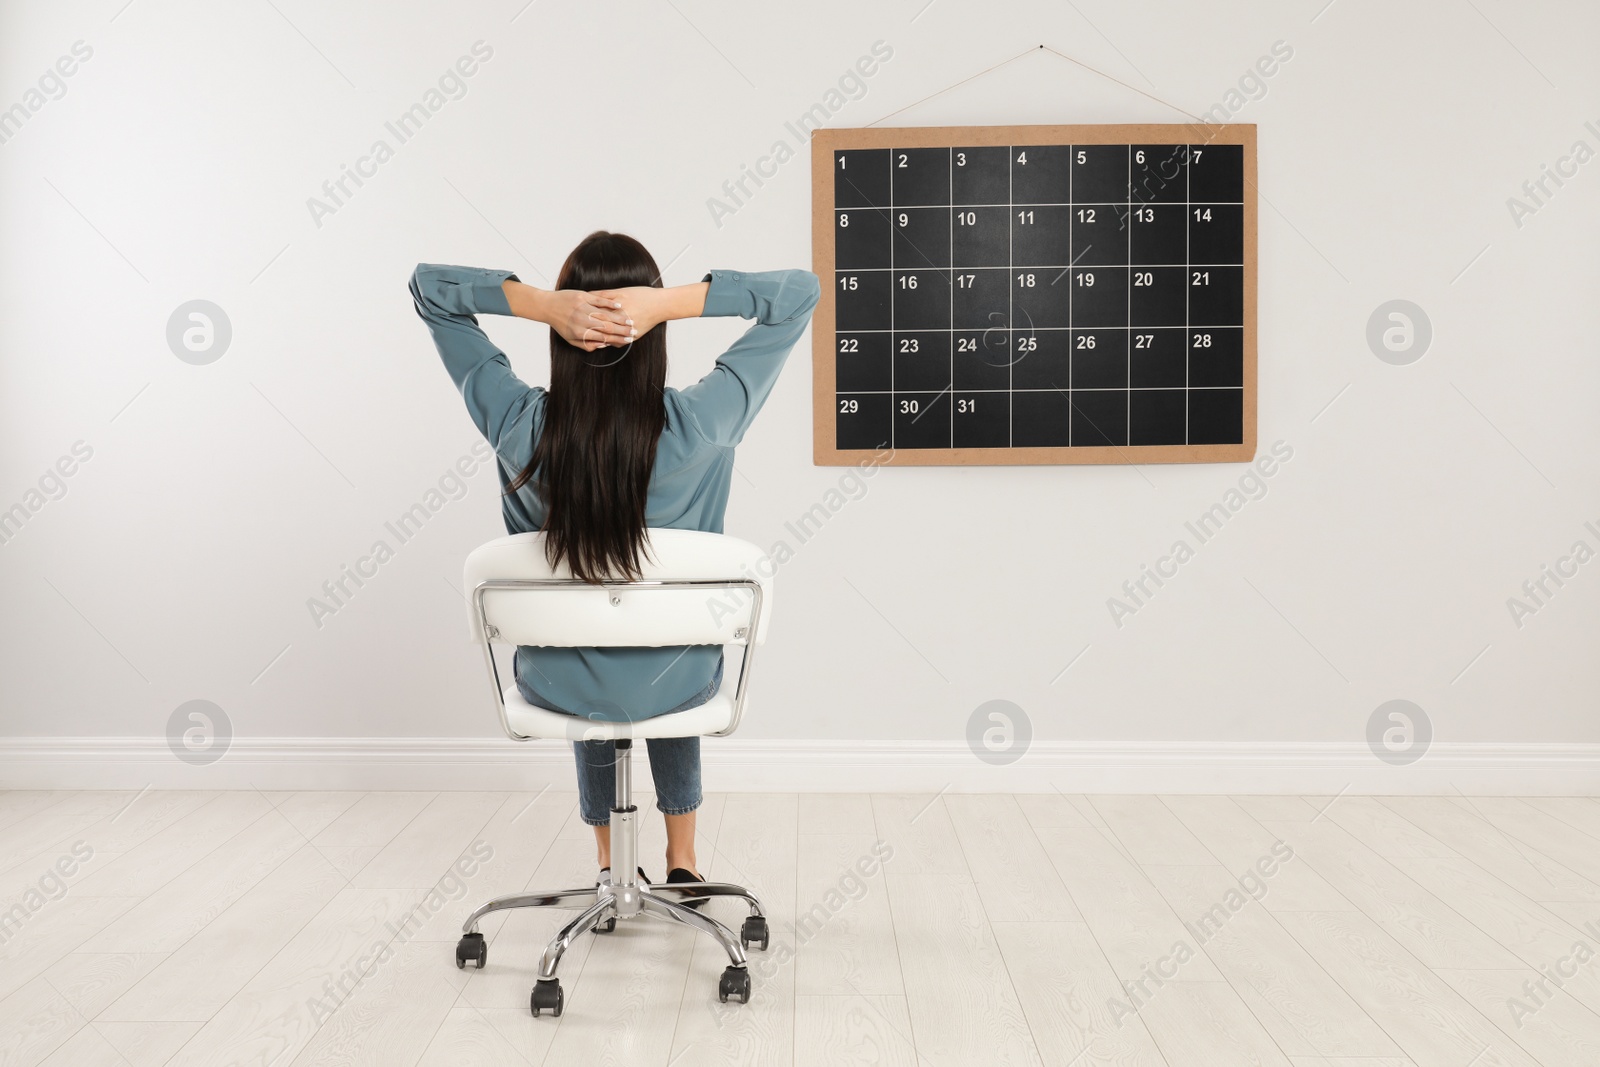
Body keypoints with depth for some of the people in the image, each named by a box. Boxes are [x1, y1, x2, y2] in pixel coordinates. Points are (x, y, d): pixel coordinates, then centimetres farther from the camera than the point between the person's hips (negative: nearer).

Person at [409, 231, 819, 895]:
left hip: (554, 688, 1)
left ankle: (609, 860, 45)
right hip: (677, 687, 0)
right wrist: (672, 301, -26)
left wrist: (541, 305, -24)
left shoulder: (521, 425, -21)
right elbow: (802, 291, -14)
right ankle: (681, 857, 44)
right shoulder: (699, 427, -24)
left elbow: (428, 285, -7)